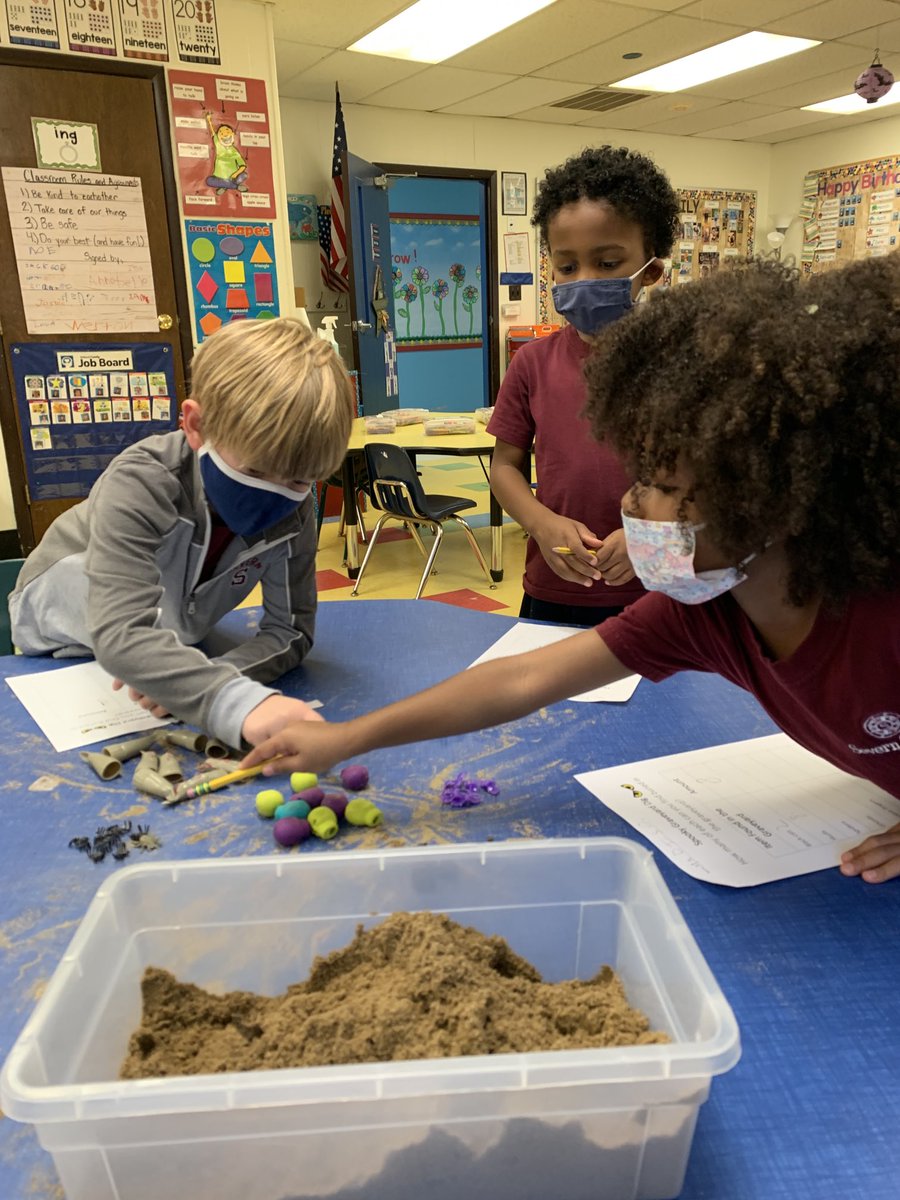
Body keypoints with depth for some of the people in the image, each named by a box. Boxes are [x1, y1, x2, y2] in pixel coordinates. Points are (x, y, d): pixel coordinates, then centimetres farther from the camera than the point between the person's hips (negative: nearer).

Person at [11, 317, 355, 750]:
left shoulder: (293, 513, -24)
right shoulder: (141, 483, -37)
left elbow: (291, 628, -22)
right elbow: (120, 636, -48)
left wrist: (205, 676, -40)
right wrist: (238, 699, -63)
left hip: (169, 635, 2)